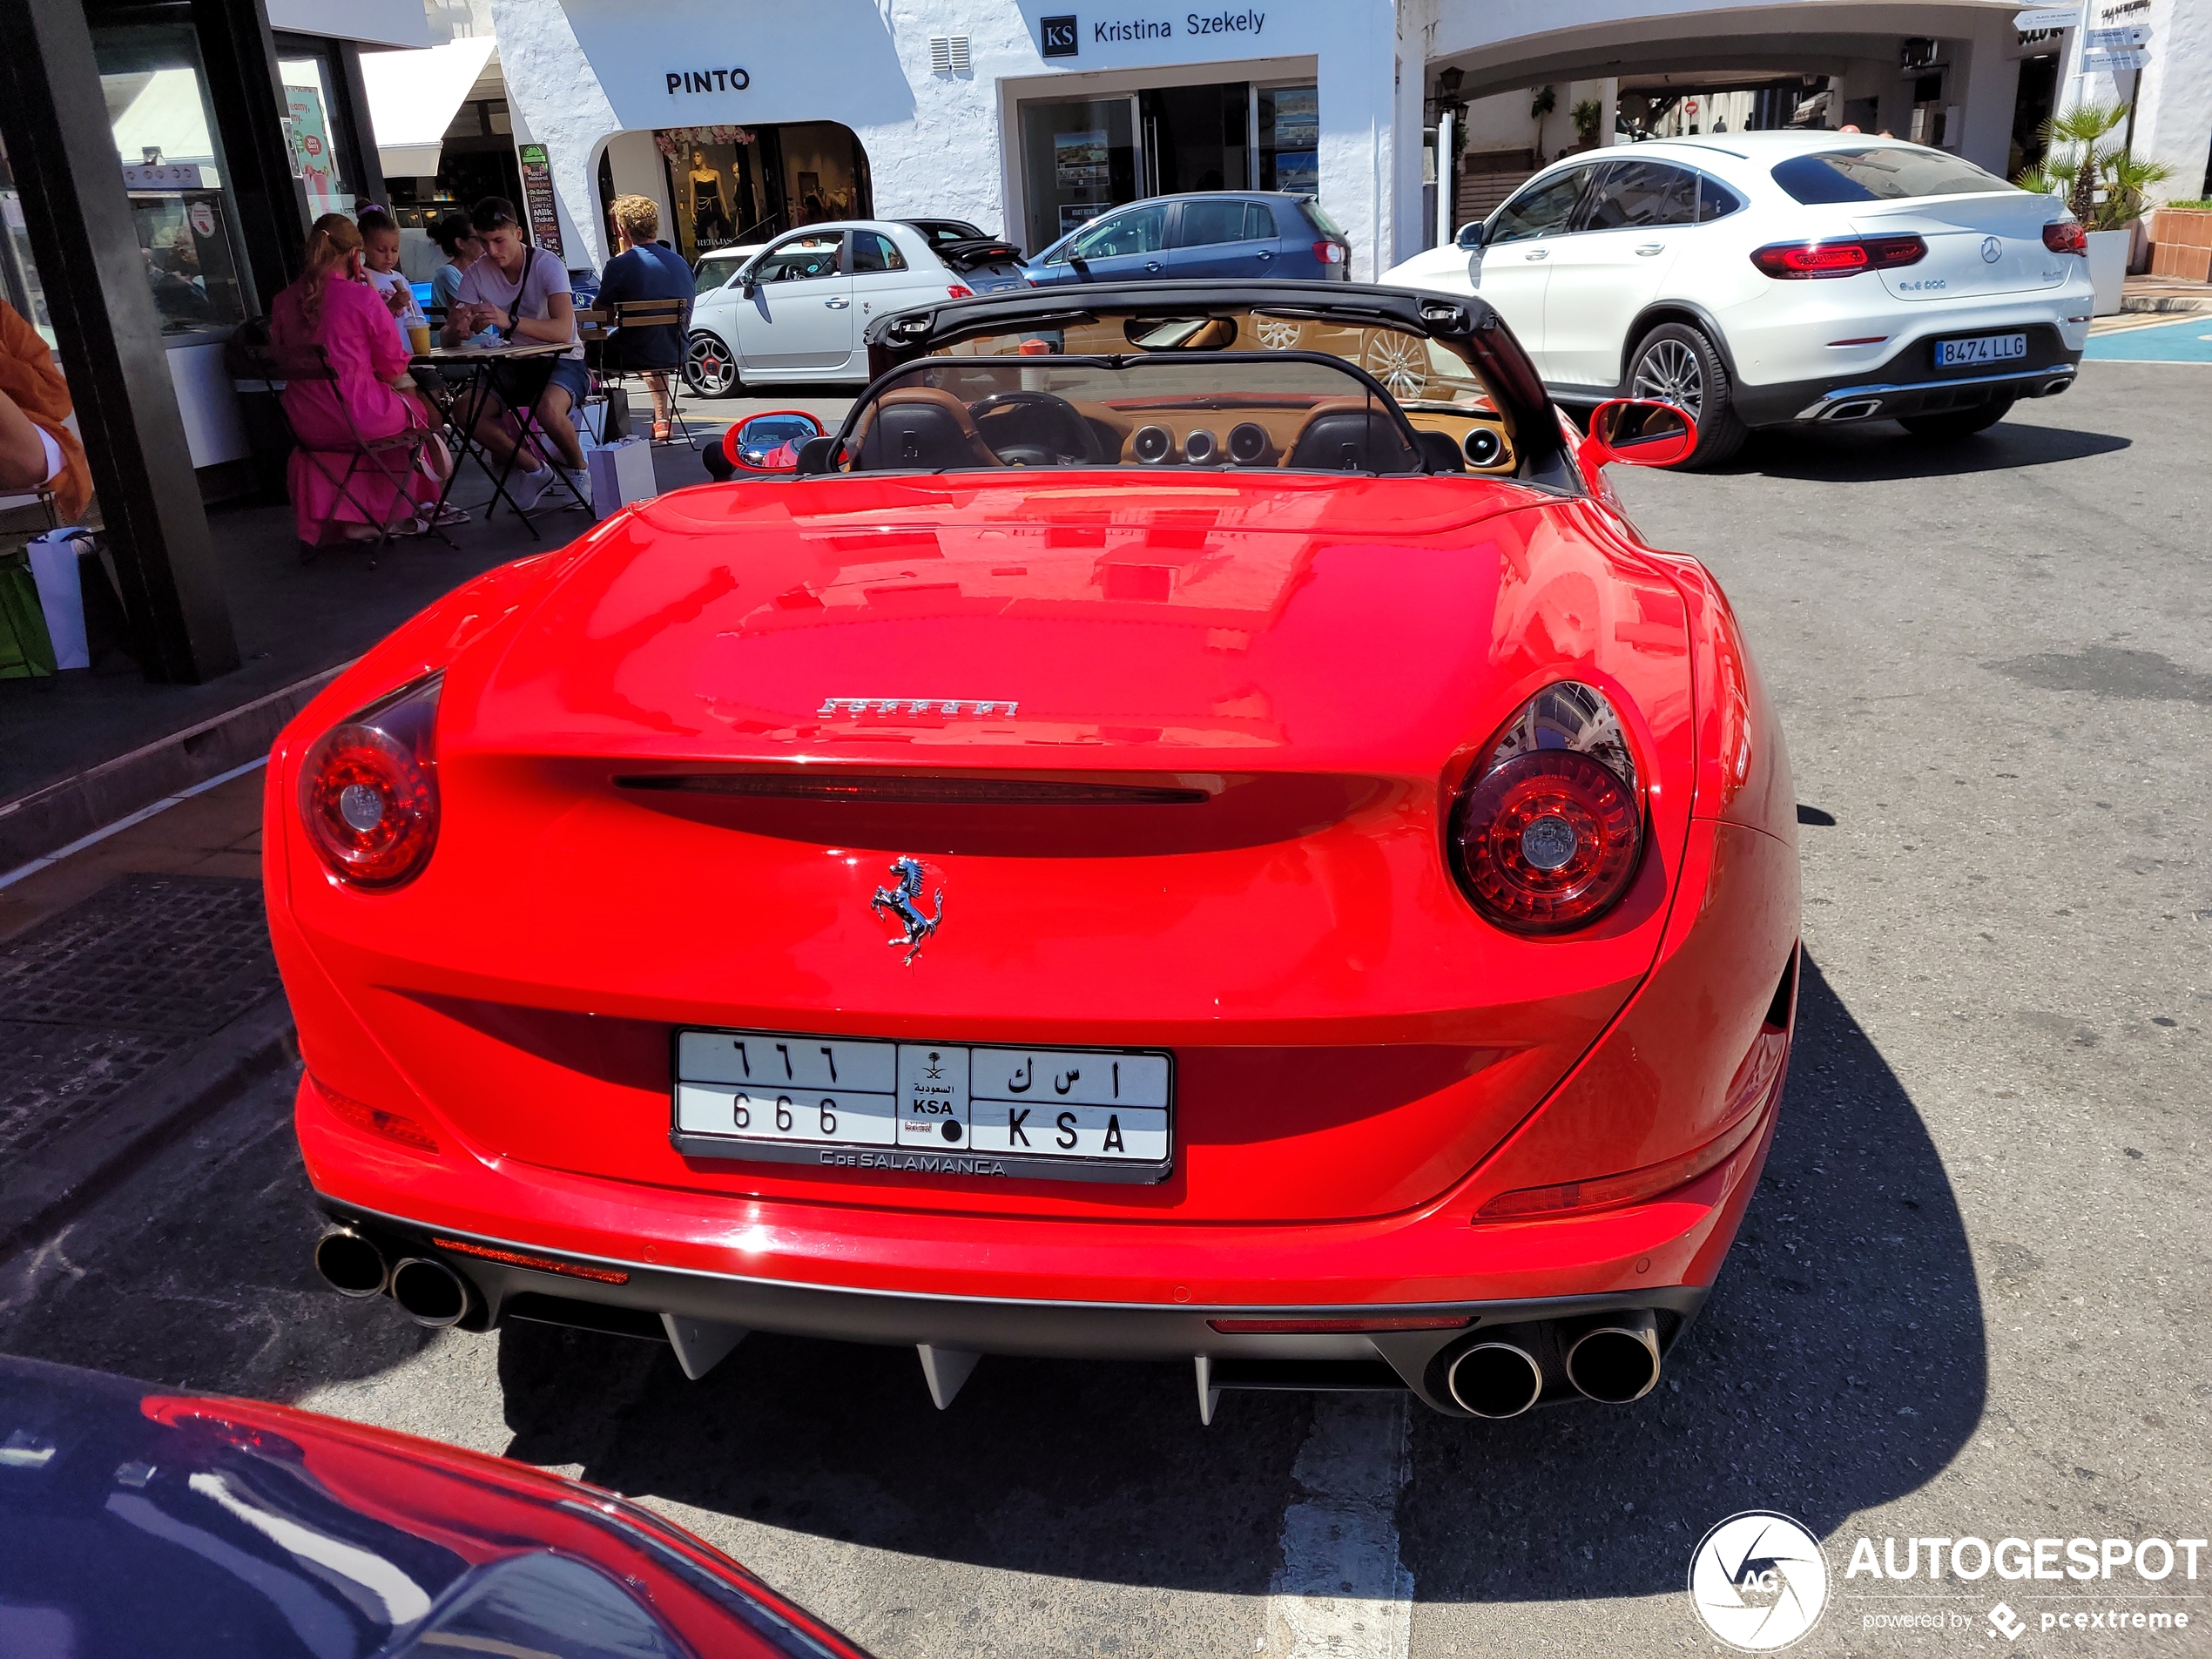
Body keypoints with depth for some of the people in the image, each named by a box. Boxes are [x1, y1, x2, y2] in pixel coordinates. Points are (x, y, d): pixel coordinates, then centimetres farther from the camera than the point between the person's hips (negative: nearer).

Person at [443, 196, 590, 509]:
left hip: (562, 362, -5)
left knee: (548, 408, -37)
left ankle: (578, 469, -4)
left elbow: (563, 330, -31)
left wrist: (510, 322, -45)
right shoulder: (476, 274, -3)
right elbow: (449, 338, -7)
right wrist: (457, 329, -32)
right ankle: (535, 471, 3)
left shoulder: (548, 266, -16)